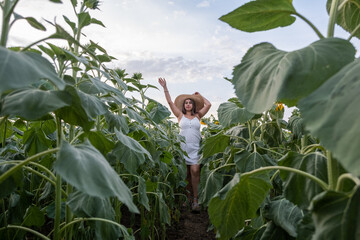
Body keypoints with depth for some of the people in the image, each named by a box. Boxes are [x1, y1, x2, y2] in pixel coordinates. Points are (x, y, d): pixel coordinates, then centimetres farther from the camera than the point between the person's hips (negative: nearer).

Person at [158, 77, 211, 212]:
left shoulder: (198, 116, 14)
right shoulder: (180, 115, 12)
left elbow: (208, 105, 10)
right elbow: (170, 102, 8)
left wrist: (199, 96, 22)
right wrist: (165, 87, 6)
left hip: (195, 148, 0)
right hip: (183, 147, 0)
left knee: (195, 171, -12)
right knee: (185, 174, 2)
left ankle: (195, 200, -5)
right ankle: (187, 197, 16)